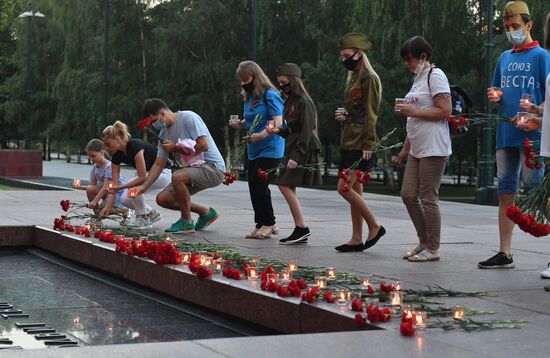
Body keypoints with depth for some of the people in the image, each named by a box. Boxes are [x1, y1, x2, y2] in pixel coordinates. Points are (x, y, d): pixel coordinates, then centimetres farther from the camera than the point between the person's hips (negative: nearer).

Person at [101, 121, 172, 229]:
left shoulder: (135, 146, -31)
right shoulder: (117, 155, -8)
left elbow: (142, 178, -34)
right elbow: (114, 184, -7)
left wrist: (119, 187, -36)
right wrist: (108, 206, -15)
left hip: (162, 173, -8)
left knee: (133, 185, -32)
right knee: (125, 200, -10)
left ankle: (143, 218, -12)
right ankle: (151, 213, 14)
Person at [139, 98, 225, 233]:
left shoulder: (189, 117, -14)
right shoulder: (164, 133, 10)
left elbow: (204, 145, -21)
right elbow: (158, 165, 11)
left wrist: (176, 148, -11)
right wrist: (143, 187, 0)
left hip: (213, 167, -9)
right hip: (193, 168, 9)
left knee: (177, 176, -34)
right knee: (162, 198, -1)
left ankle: (186, 222, -15)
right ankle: (206, 212, 14)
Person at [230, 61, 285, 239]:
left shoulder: (269, 95, -11)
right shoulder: (248, 98, 14)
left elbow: (277, 123, -18)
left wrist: (260, 135, -30)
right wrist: (240, 124, 4)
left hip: (270, 149, -8)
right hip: (253, 151, 8)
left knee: (259, 185, -12)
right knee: (254, 187, 7)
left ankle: (267, 224, 1)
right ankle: (263, 224, 17)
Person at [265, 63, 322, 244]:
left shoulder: (303, 102, -13)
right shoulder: (290, 101, 15)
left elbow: (306, 131, -19)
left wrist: (295, 157, -23)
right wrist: (277, 131, 2)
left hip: (303, 151, -9)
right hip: (292, 149, 9)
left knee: (285, 185, -14)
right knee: (288, 188, 6)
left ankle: (302, 228, -10)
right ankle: (300, 232, 10)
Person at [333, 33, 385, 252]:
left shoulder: (369, 78, -10)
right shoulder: (353, 78, 18)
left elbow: (371, 114, -15)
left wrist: (368, 144, -19)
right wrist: (344, 115, 8)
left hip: (360, 143, -9)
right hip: (348, 141, 9)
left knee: (345, 188, -13)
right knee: (354, 190, 9)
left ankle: (374, 227, -2)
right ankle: (357, 239, 12)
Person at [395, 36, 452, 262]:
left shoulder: (435, 76, -8)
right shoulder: (418, 78, 20)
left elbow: (445, 111, -18)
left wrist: (413, 111, -16)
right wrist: (406, 148, 23)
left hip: (433, 149, -9)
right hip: (417, 149, 9)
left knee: (428, 198, -6)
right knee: (408, 195, 7)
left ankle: (432, 248, 1)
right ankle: (424, 242, 17)